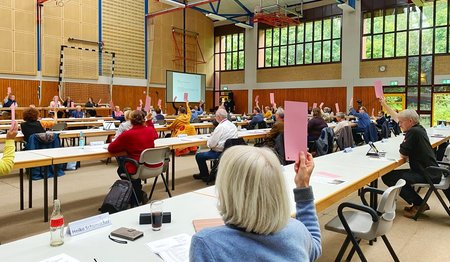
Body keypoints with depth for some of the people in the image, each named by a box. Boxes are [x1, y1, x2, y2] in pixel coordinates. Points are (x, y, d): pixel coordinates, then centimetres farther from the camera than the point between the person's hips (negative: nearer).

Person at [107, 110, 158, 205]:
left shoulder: (127, 134, -18)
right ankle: (140, 193, 31)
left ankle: (137, 198, 29)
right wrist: (149, 121, 27)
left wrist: (125, 146, 9)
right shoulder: (150, 130, -4)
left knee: (121, 169, 30)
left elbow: (111, 149, -7)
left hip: (136, 169, -6)